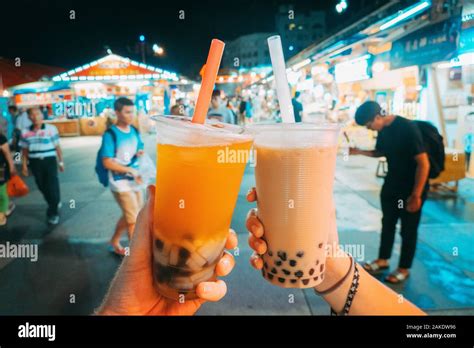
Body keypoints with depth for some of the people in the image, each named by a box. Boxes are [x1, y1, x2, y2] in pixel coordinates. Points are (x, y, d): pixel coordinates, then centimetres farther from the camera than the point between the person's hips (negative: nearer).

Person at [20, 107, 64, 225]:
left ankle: (53, 212, 8)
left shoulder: (51, 128, -6)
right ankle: (54, 205, 38)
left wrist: (61, 162, 1)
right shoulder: (25, 132, 2)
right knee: (42, 186, 14)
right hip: (35, 162, 4)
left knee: (52, 186, -4)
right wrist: (24, 165, 6)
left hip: (49, 160, -3)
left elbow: (57, 147, -1)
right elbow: (25, 150, 9)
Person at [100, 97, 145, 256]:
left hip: (135, 180, 7)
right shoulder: (111, 134, -15)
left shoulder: (135, 131, 5)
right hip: (120, 182, -7)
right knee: (134, 219, -3)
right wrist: (130, 170, -21)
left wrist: (140, 154, -6)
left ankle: (114, 243, 39)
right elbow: (107, 163, -18)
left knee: (129, 216, 19)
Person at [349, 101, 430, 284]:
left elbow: (423, 163, -23)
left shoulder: (408, 128, -25)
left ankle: (404, 268, 24)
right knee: (387, 223, 17)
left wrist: (416, 195, -22)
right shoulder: (383, 130, -1)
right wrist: (359, 152, -2)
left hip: (412, 187, -7)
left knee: (408, 229, 7)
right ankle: (383, 259, 34)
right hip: (391, 184, 7)